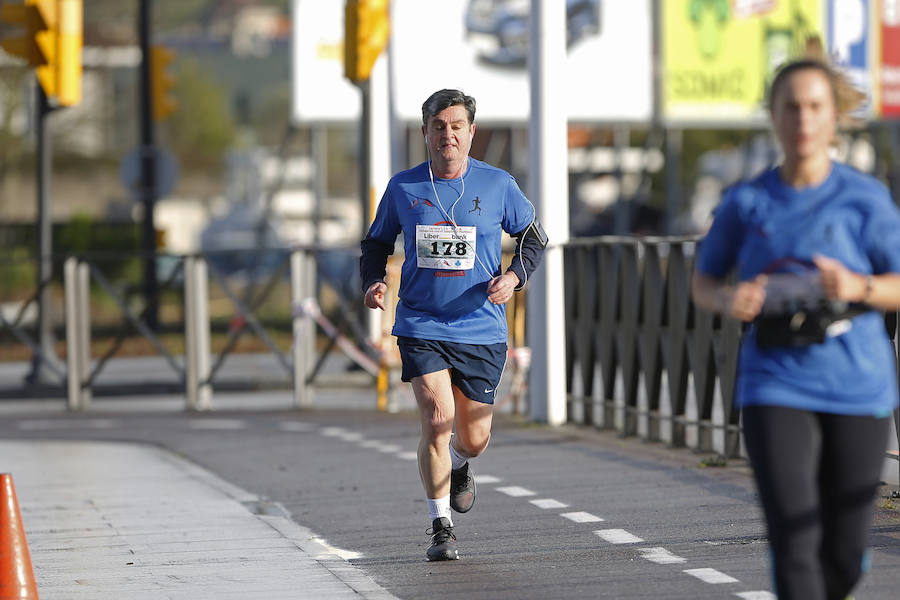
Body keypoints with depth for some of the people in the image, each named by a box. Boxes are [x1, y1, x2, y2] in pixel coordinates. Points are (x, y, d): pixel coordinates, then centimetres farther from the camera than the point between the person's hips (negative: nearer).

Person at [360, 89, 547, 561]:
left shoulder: (497, 185, -1)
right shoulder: (403, 187, 0)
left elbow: (533, 237, 11)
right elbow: (376, 243, 14)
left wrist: (514, 276, -8)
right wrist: (372, 283, -6)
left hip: (481, 330, 1)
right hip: (420, 325, -1)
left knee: (473, 439, 5)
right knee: (436, 421, -17)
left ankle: (458, 465, 44)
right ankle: (440, 528, -2)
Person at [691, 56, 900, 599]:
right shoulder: (747, 203, 4)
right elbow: (703, 282, 14)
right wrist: (727, 300, -9)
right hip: (775, 387, 0)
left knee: (845, 555, 7)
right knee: (795, 546, -13)